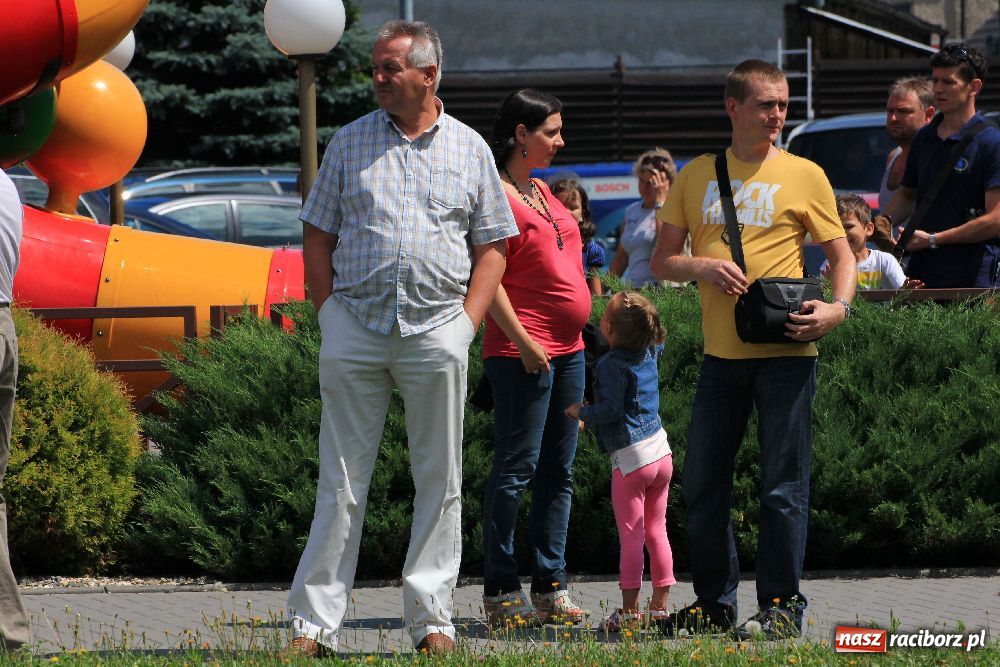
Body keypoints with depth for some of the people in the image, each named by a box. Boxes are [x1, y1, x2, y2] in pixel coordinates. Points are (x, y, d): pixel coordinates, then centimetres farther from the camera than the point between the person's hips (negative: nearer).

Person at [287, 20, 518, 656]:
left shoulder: (469, 150, 8)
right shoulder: (349, 143, 9)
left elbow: (492, 246, 10)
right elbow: (317, 236, 11)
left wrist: (466, 323, -2)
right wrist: (330, 317, 0)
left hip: (436, 329, 0)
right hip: (355, 326, 0)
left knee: (440, 482, 2)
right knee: (341, 482, -1)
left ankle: (431, 617, 8)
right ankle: (315, 621, 0)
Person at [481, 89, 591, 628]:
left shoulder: (541, 190, 17)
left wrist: (582, 328, 20)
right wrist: (521, 340, -19)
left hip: (567, 348, 9)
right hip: (523, 352, -9)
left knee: (558, 472, 9)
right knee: (516, 469, -7)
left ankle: (552, 588, 12)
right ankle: (500, 594, -5)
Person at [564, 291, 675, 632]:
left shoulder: (611, 365, -15)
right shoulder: (650, 354, 7)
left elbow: (611, 409, -20)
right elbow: (658, 340, 32)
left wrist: (580, 412, -4)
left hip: (630, 460, -8)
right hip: (661, 451, 8)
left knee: (631, 536, -6)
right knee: (656, 531, 13)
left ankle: (630, 610, -6)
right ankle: (660, 604, 16)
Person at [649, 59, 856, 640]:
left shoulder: (803, 176, 3)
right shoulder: (697, 177, 11)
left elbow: (842, 254, 4)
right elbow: (663, 261, 12)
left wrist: (839, 307, -15)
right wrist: (702, 267, -9)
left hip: (786, 351, -4)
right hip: (722, 352, 4)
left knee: (784, 487, -3)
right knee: (703, 486, 8)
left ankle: (782, 606, 4)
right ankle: (716, 603, 19)